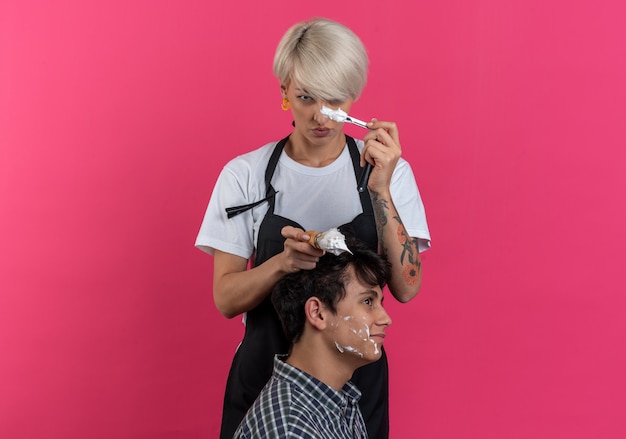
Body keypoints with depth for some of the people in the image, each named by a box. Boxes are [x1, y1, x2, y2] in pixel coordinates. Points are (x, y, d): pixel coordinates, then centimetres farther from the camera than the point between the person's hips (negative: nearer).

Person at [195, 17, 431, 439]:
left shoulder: (387, 170, -6)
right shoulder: (245, 175, -6)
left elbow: (406, 288, -14)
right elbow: (226, 299, -8)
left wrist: (380, 190, -25)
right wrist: (281, 263, -26)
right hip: (264, 376, 0)